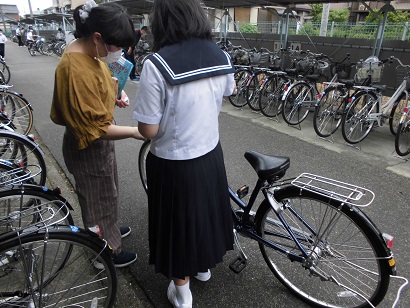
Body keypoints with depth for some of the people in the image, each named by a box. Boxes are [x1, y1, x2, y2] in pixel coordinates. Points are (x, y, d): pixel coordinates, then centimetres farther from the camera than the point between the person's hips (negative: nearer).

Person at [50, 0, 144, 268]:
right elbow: (95, 129, -29)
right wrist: (134, 131, -27)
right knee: (99, 198, 10)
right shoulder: (77, 70, -31)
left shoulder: (89, 52, -1)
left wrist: (114, 97, -1)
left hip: (100, 141, 9)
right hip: (89, 146, -9)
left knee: (107, 192, 27)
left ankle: (108, 230, 53)